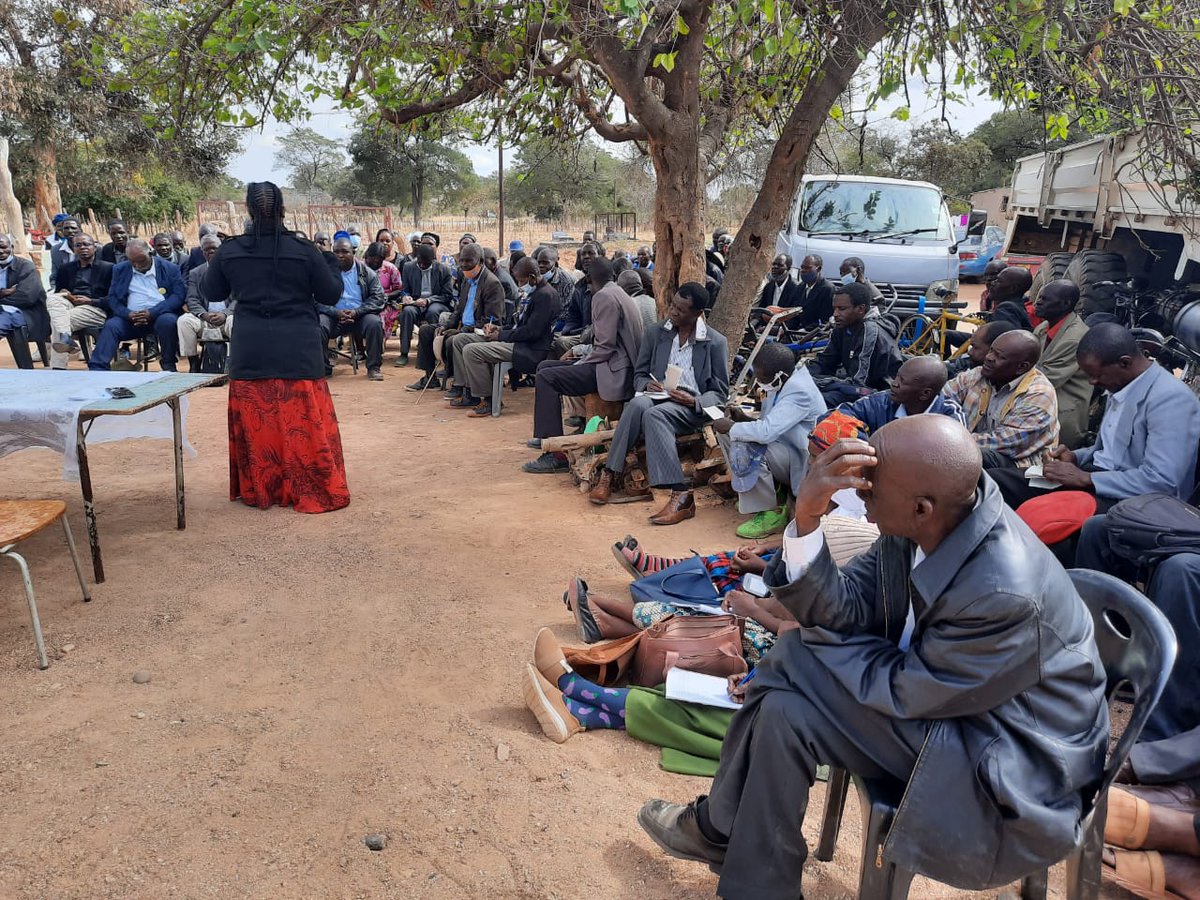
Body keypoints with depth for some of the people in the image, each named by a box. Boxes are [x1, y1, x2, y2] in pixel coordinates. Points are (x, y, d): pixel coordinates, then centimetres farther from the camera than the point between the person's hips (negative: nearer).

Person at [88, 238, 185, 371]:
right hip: (131, 318, 3)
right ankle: (98, 368, -28)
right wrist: (128, 314, -13)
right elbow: (112, 297, 9)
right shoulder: (120, 269, 15)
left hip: (160, 315, -3)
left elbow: (179, 295, -5)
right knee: (111, 325, -24)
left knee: (167, 321, -35)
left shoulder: (170, 268, 6)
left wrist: (152, 313, -17)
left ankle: (168, 366, -19)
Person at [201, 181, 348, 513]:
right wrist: (329, 270, 16)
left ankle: (258, 490, 23)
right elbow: (331, 294, -2)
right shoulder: (303, 250, -9)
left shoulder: (230, 250, -2)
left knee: (255, 422, 12)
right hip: (298, 349, -2)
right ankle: (315, 491, 11)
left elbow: (211, 292, 13)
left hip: (250, 351, 2)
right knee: (305, 423, 4)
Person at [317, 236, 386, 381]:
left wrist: (356, 312, -16)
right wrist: (336, 312, -20)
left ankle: (374, 367, -16)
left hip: (360, 315, 0)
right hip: (333, 315, 0)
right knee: (318, 325, -30)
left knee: (375, 323, -31)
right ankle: (323, 367, -13)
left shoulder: (366, 272, 6)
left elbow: (378, 298, -1)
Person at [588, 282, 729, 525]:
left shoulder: (715, 342, 1)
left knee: (654, 414, -37)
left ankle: (679, 496, -42)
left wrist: (694, 401, -16)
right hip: (658, 397, 3)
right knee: (638, 403, -35)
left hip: (692, 407, -3)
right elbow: (639, 374, 18)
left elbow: (720, 392, 3)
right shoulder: (657, 333, 11)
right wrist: (647, 384, -7)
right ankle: (609, 474, -34)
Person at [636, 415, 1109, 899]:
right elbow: (847, 608, -13)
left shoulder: (1005, 594, -36)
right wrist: (806, 518, -30)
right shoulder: (931, 516, -15)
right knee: (790, 660, -4)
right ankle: (721, 822, 15)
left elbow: (902, 688, -22)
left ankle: (720, 827, 13)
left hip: (1014, 769, -7)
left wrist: (804, 634, -8)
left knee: (786, 709, -17)